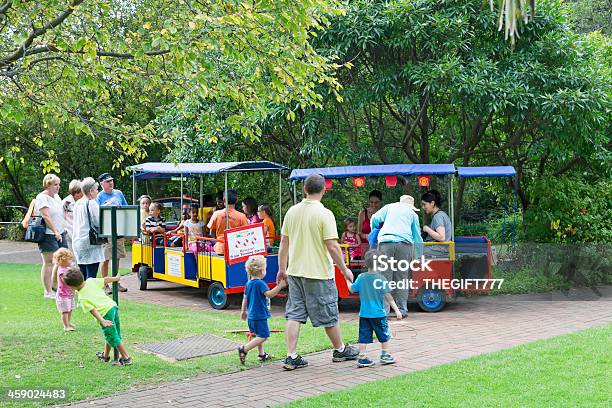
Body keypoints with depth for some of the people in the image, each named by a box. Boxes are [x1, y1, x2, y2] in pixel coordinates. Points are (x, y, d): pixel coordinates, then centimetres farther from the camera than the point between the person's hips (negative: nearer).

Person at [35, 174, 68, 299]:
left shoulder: (56, 197, 16)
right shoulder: (42, 198, -11)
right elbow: (46, 216, -19)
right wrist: (55, 231, -23)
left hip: (60, 233, 8)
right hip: (48, 235, -8)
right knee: (49, 263, -6)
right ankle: (48, 292, -2)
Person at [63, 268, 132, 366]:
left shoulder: (82, 298, -12)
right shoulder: (91, 281, 2)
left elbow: (93, 310, -20)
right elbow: (105, 280, 12)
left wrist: (102, 321, -26)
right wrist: (116, 278, 30)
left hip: (105, 313, -8)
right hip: (113, 306, 8)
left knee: (113, 338, 4)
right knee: (109, 335, 23)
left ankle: (126, 358, 7)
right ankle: (105, 355, 41)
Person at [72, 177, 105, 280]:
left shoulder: (77, 204, 12)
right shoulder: (92, 203, -11)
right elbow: (98, 222, -14)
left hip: (77, 242, 8)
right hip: (90, 243, -8)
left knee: (82, 274, 13)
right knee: (91, 276, -7)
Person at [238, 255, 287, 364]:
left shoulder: (248, 284, 11)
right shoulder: (260, 283, -16)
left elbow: (245, 298, 20)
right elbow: (269, 294, -28)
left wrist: (243, 311, 31)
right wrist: (280, 286, -29)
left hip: (251, 315, 10)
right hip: (260, 315, -10)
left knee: (259, 335, 22)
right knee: (263, 336, -8)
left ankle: (261, 354, 28)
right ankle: (244, 349, -18)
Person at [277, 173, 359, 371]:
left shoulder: (292, 211, 3)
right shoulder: (324, 214, -14)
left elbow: (284, 243, 8)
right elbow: (332, 247, -16)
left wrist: (282, 269, 18)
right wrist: (345, 270, -4)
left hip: (295, 271, 5)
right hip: (319, 273, -5)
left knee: (294, 314, 8)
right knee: (328, 315, 11)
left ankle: (291, 356, 4)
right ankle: (340, 350, 27)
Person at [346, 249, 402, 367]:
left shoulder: (361, 277, -1)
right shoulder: (380, 278, -12)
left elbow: (352, 290, 8)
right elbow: (387, 296, -13)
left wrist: (348, 279, 25)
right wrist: (396, 310, -10)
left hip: (364, 314, 4)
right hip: (378, 313, -4)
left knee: (364, 336, 8)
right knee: (384, 335, 14)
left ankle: (362, 358, 5)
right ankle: (385, 355, 22)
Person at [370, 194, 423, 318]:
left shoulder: (389, 207, 25)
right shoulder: (412, 213, 25)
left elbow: (375, 219, 12)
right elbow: (417, 237, 25)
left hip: (385, 242, 0)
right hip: (404, 243, 0)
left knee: (385, 277, -2)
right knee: (402, 277, 5)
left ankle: (383, 310, -6)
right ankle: (402, 310, 5)